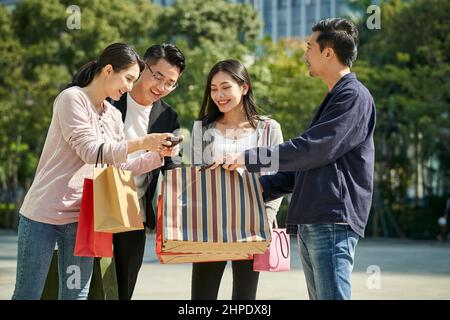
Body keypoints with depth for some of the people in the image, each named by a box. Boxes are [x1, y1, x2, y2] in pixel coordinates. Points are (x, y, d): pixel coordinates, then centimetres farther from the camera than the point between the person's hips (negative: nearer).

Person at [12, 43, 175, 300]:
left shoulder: (113, 116, 13)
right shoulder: (72, 98, -8)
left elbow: (119, 169, 13)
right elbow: (91, 151, -17)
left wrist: (157, 155, 1)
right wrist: (141, 142, -18)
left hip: (82, 218, 7)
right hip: (44, 213, -7)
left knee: (76, 294, 5)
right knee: (28, 294, 0)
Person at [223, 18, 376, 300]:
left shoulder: (354, 96, -8)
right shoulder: (334, 98, 23)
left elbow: (312, 149, -16)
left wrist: (249, 158, -11)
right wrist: (264, 187, 18)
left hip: (333, 222, -10)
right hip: (311, 223, 10)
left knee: (332, 295, -12)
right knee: (318, 296, 9)